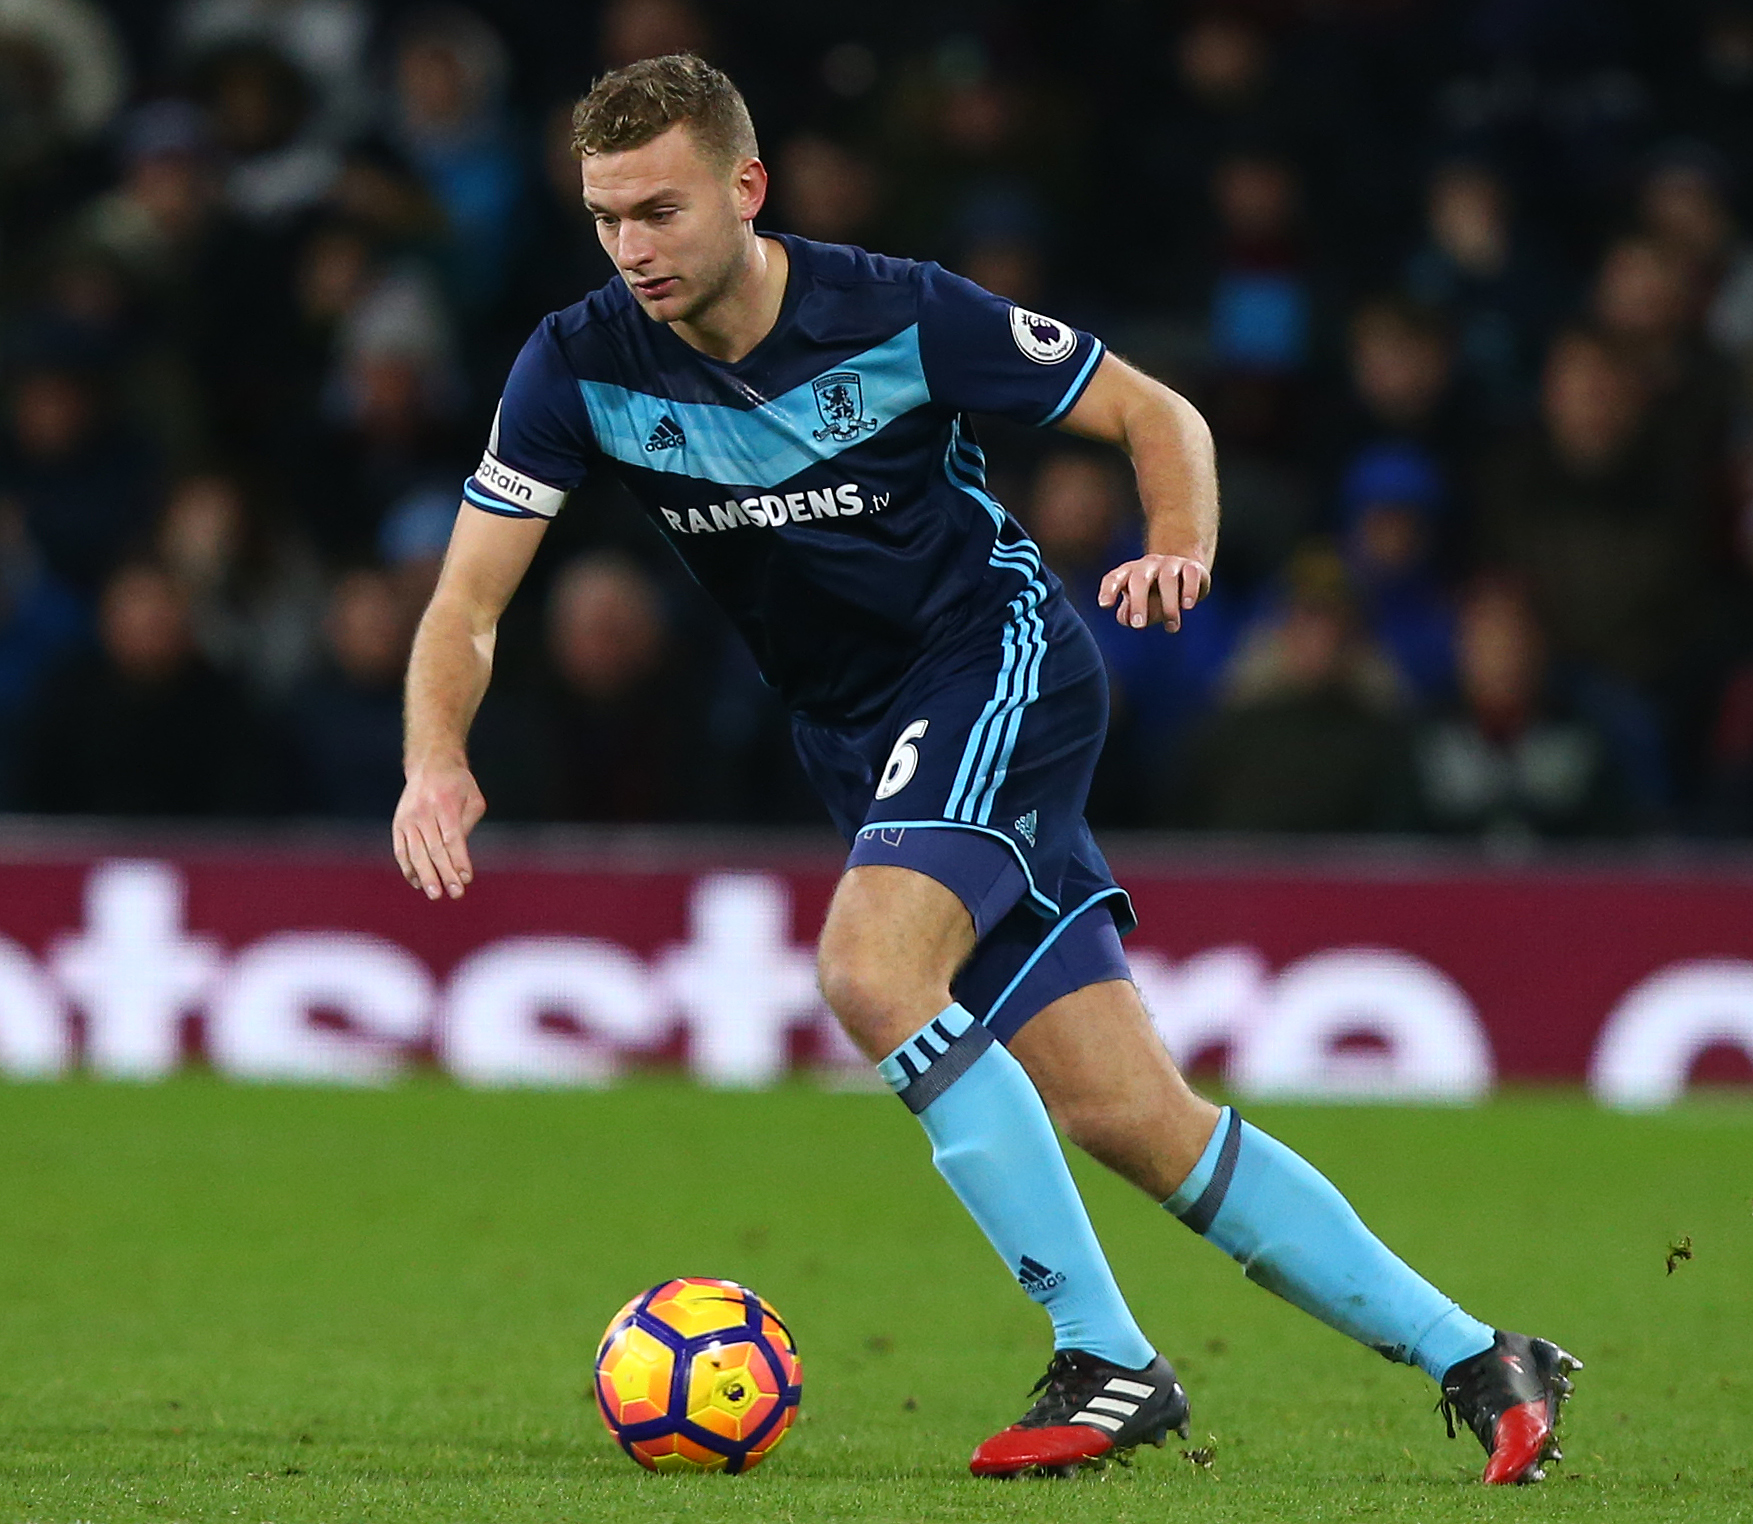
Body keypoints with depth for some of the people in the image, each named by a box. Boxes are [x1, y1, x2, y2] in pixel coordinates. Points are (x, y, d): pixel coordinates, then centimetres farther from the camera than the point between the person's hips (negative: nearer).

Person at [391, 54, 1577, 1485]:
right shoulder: (584, 368, -8)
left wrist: (1178, 552, -27)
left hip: (1002, 667, -5)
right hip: (863, 745, 5)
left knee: (870, 969, -30)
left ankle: (1107, 1361, -24)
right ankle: (1476, 1361, 9)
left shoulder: (896, 315, -17)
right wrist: (439, 757, -29)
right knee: (1133, 1121, -1)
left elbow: (1158, 414, -6)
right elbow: (468, 600, -10)